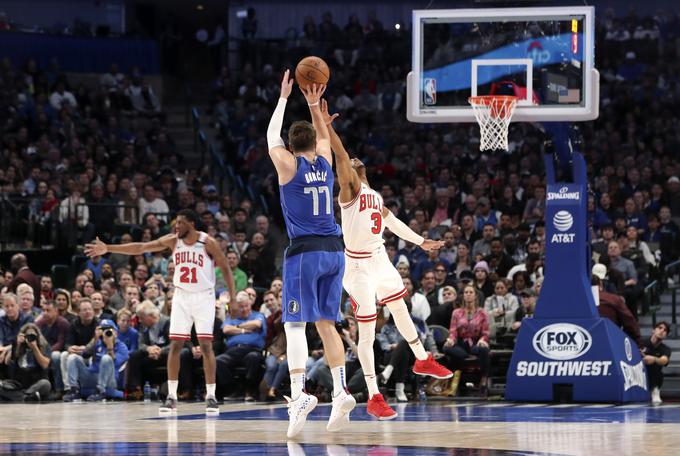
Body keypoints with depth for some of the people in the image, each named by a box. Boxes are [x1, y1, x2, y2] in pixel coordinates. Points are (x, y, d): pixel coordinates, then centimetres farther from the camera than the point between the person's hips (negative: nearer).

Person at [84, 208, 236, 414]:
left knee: (206, 345, -8)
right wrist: (108, 248, -9)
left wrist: (233, 296, -11)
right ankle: (171, 396, 2)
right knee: (175, 345, -2)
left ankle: (211, 396, -2)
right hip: (181, 297, 4)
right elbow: (140, 248, -4)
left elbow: (225, 268, -4)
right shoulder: (173, 241, -2)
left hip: (204, 297, -4)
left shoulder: (208, 243, -11)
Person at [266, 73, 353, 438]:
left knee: (295, 324, -7)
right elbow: (324, 135, 31)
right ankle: (341, 391, 4)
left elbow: (271, 137, 15)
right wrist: (314, 105, 24)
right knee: (326, 323, 11)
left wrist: (284, 98, 23)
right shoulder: (324, 162, 8)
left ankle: (298, 394, -21)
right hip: (334, 251, 5)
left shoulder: (289, 165, -3)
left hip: (304, 252, -5)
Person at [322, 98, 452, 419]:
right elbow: (341, 156, -29)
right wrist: (326, 128, -44)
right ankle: (374, 399, 1)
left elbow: (392, 222, 25)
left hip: (380, 259, 8)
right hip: (359, 266, -8)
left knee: (401, 310, 25)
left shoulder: (374, 195, 11)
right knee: (367, 333, -5)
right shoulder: (350, 188, -13)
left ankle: (422, 360, 49)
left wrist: (421, 242, 30)